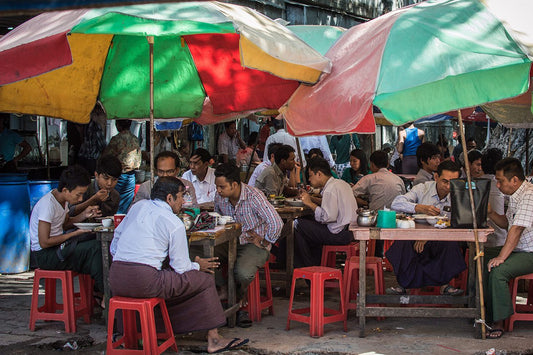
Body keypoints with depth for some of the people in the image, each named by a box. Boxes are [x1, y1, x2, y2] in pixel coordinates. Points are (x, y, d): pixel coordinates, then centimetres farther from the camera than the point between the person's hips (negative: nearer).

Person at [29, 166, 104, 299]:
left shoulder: (63, 199, 4)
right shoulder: (48, 205, -23)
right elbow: (44, 242, -23)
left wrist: (84, 215, 0)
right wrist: (75, 233, -19)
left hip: (58, 247, 9)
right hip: (43, 255, -9)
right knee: (94, 248, -21)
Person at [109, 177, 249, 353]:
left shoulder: (139, 206, 15)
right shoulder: (175, 224, -2)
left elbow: (117, 235, 23)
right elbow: (180, 267, 0)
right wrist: (197, 266, 22)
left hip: (115, 280, 8)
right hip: (145, 282, -7)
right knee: (205, 280, 6)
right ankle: (214, 339, 12)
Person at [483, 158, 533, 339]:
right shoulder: (515, 195, 11)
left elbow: (517, 229, -28)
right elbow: (507, 223, 20)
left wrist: (501, 257, -30)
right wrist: (490, 213, 3)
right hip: (517, 250, 10)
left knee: (498, 270, -28)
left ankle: (498, 323, -17)